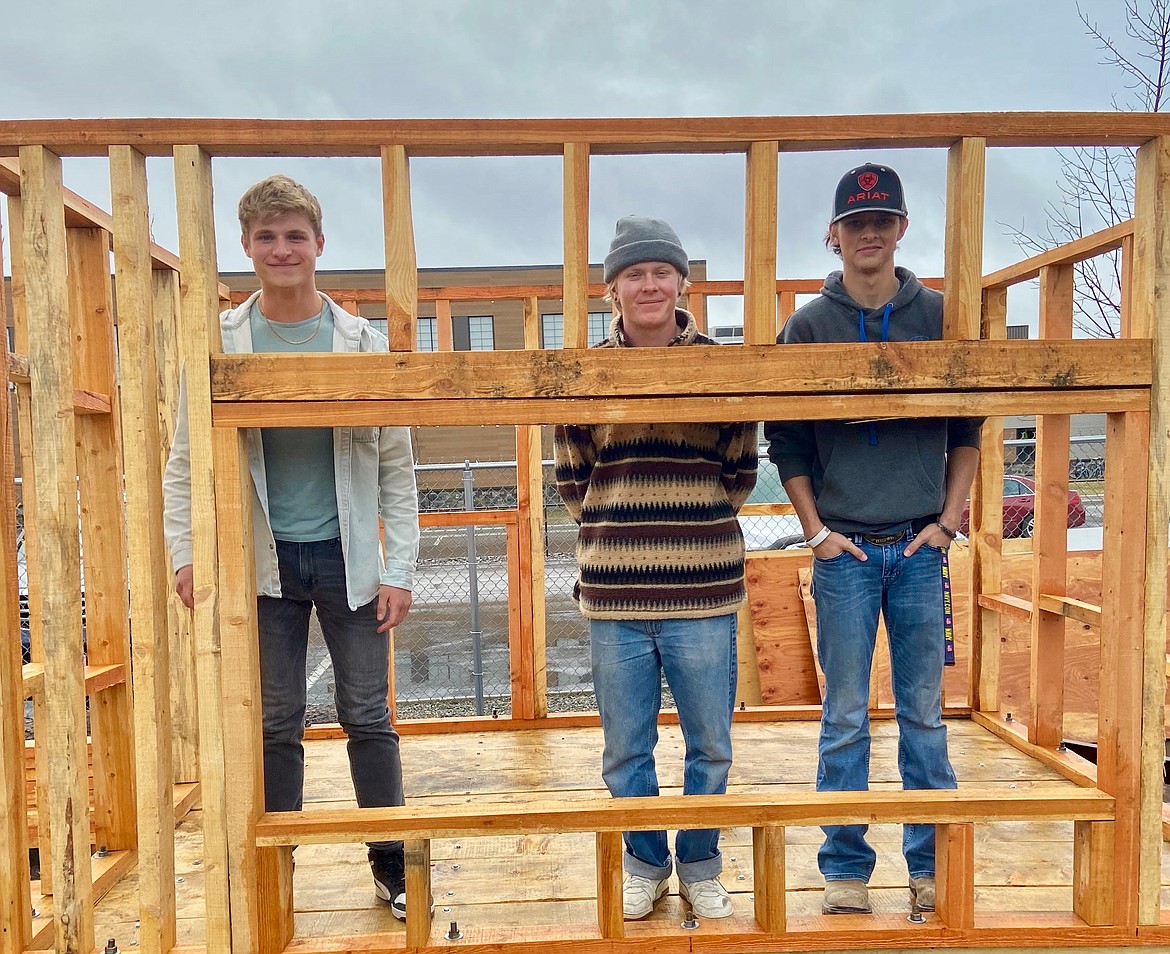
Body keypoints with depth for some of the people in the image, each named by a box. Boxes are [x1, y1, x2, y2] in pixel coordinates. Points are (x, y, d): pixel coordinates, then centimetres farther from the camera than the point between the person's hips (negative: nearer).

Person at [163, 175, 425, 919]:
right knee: (275, 724, 10)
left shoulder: (362, 342, 0)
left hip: (347, 558, 0)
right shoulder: (220, 343, 1)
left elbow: (395, 465, 0)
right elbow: (187, 461, 6)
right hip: (262, 561, 1)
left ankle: (393, 866, 24)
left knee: (368, 716, 7)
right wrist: (186, 552, -5)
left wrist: (400, 568, -4)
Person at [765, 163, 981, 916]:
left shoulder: (940, 316, 6)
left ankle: (932, 864, 25)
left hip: (920, 548, 1)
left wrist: (948, 521, 1)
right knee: (845, 718, 5)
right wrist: (817, 532, -3)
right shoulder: (807, 327, 2)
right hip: (845, 550, -1)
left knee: (925, 713, 10)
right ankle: (845, 868, 19)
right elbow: (785, 440, 3)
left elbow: (968, 430, 9)